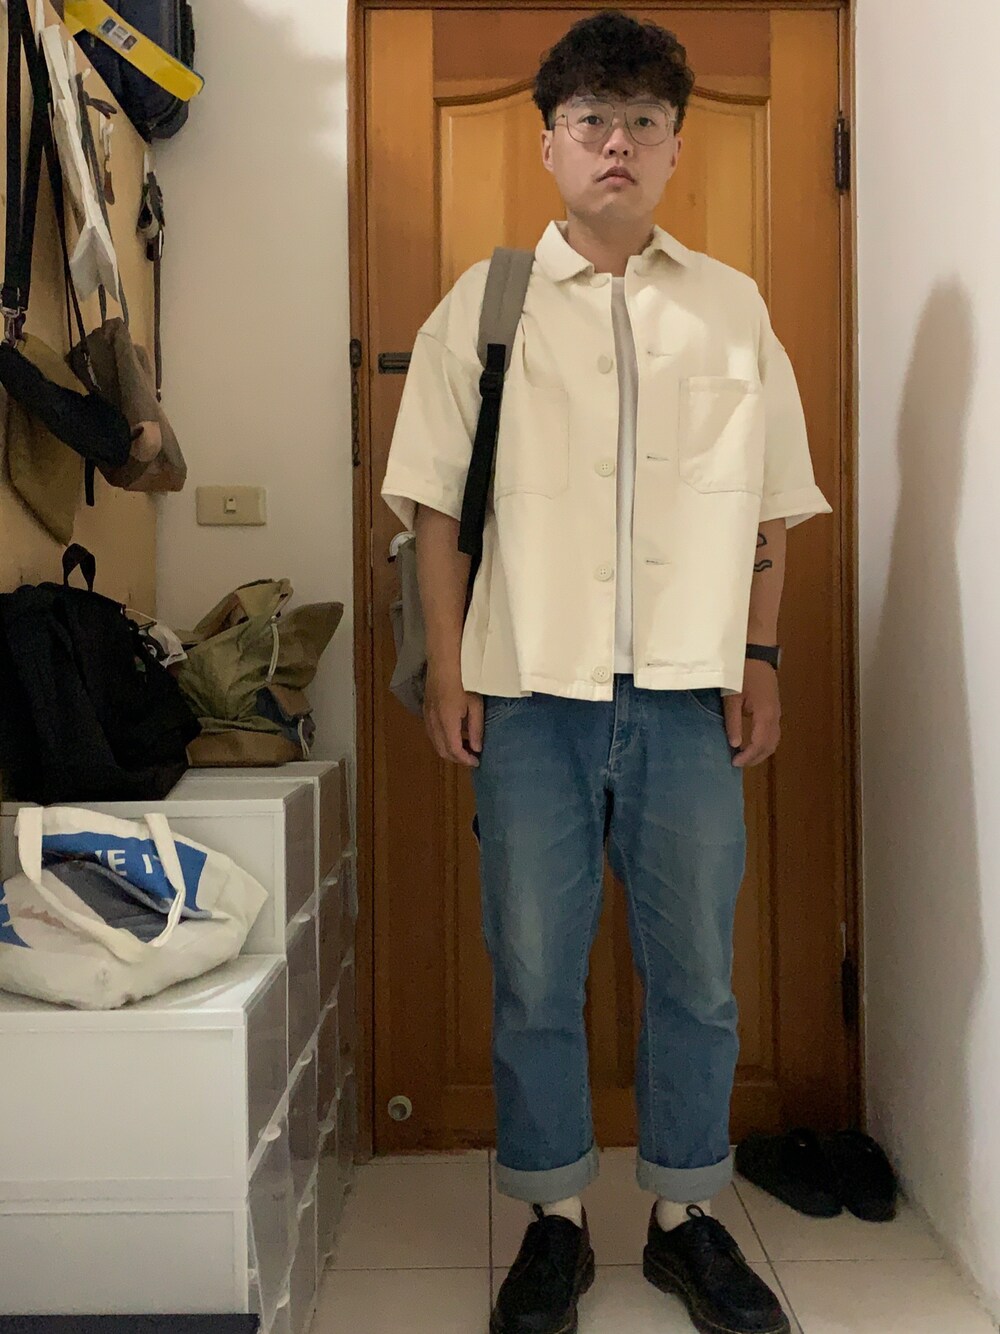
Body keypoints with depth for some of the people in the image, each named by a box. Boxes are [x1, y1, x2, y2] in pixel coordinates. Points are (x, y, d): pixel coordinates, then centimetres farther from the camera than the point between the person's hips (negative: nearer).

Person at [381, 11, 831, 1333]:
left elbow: (772, 502, 12)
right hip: (532, 688, -1)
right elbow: (438, 500, 4)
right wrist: (447, 666, -2)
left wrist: (759, 657, 6)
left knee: (696, 971, 9)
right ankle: (555, 1222, 25)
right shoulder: (485, 303, 6)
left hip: (689, 692, 2)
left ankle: (687, 1217, 28)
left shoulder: (734, 307, 11)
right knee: (535, 974, 7)